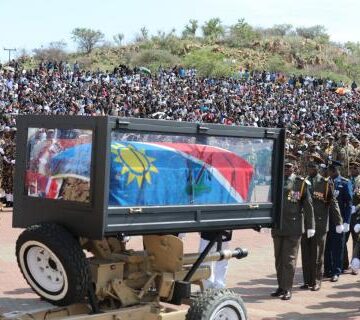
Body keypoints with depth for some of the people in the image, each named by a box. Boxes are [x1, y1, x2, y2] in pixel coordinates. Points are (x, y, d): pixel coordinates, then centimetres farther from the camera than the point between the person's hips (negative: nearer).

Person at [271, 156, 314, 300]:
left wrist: (310, 226, -2)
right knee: (279, 259, 9)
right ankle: (281, 287, 18)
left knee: (289, 259, -3)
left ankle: (287, 289, 2)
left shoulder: (301, 183, -1)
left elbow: (308, 206, -1)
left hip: (293, 228, -4)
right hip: (277, 227, 4)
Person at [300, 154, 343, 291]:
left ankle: (316, 282, 11)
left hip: (319, 224, -3)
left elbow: (333, 203, -2)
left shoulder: (325, 183, -2)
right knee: (306, 254, 7)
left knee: (317, 254, 3)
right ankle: (307, 281, 16)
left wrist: (339, 222, -5)